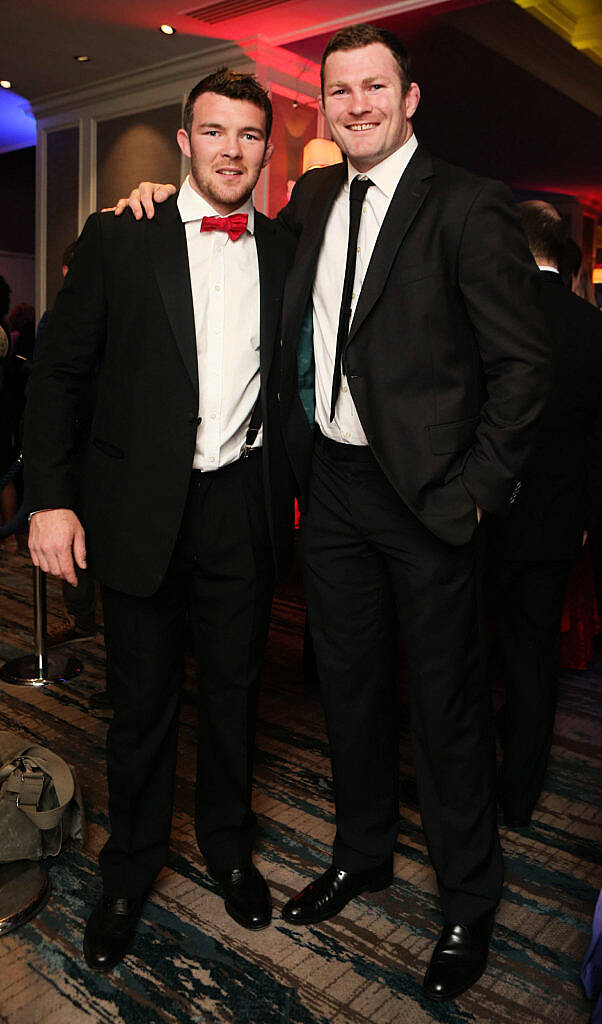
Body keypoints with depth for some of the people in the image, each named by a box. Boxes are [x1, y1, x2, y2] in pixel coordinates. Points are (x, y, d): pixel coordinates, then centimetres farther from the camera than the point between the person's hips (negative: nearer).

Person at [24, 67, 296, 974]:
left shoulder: (285, 252, 6)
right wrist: (50, 497, -8)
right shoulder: (119, 238, -2)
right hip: (143, 508, -2)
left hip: (244, 506, 3)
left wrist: (294, 488, 5)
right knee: (142, 703, 10)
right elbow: (59, 372, -2)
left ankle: (228, 846, 39)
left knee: (234, 689, 16)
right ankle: (131, 868, 34)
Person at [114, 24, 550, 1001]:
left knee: (447, 699, 6)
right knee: (348, 682, 18)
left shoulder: (467, 207, -8)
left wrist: (477, 489, -13)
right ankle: (362, 853, 41)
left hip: (426, 492, -6)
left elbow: (523, 362, -10)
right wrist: (164, 202, 10)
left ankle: (468, 901, 29)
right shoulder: (315, 198, 11)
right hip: (332, 482, 6)